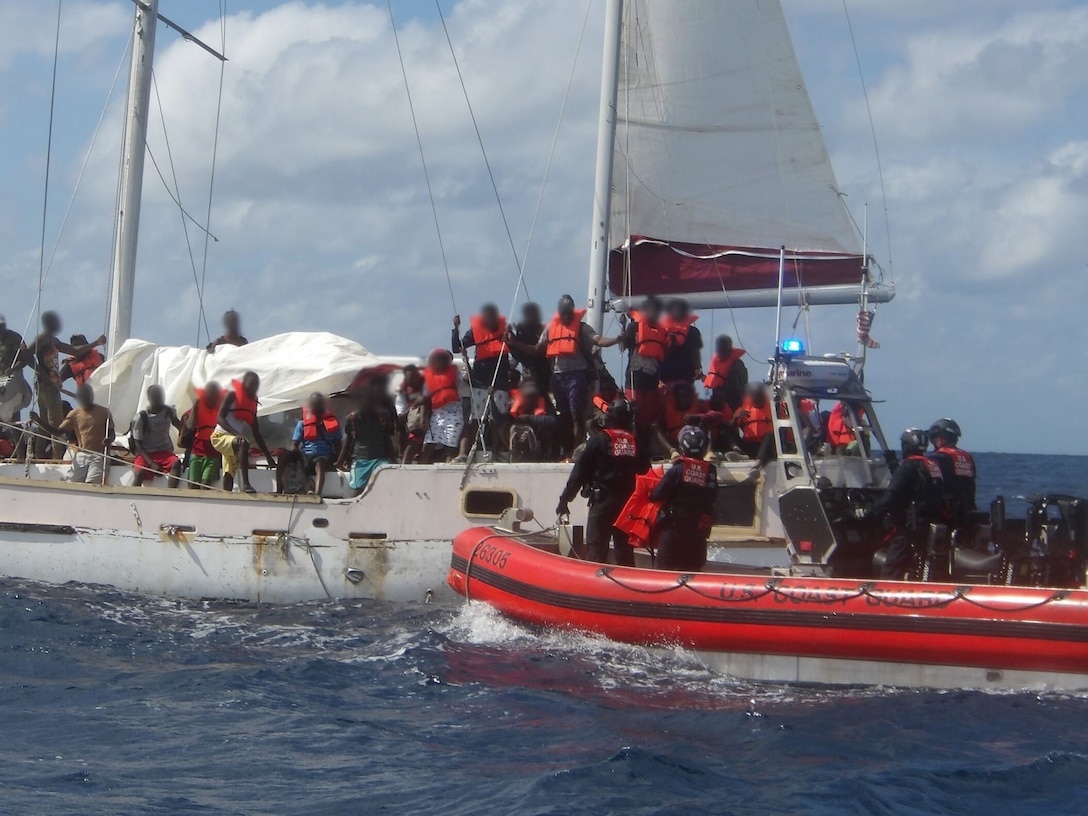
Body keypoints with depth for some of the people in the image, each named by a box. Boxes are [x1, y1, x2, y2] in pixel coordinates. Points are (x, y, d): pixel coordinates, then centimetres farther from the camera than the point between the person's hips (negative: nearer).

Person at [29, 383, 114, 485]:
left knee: (90, 485, -22)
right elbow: (58, 432, 9)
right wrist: (38, 421, 0)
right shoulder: (75, 414, 11)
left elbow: (112, 433, 8)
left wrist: (109, 440, -17)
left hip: (99, 456, -4)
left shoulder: (103, 412, 4)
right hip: (80, 456, 4)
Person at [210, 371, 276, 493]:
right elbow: (220, 418, -14)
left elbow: (256, 433, 19)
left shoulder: (252, 402, 17)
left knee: (229, 478, 2)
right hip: (221, 436, -9)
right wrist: (236, 434, -30)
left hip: (235, 440, 9)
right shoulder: (232, 395, -4)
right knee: (244, 444, -36)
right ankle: (246, 484, -47)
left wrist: (267, 455, 13)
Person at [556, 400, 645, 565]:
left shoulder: (599, 440, -5)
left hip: (603, 501, -4)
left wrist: (564, 499, 0)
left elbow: (580, 471, -5)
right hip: (628, 502, 4)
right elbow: (643, 470, 5)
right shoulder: (636, 442, 4)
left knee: (595, 549, -4)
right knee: (624, 548, 12)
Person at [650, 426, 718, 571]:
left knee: (666, 567, 0)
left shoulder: (677, 470, -12)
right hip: (699, 530, 4)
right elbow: (711, 498, 6)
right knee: (693, 569, 13)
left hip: (674, 526, -4)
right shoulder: (710, 472, 0)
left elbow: (657, 495, -13)